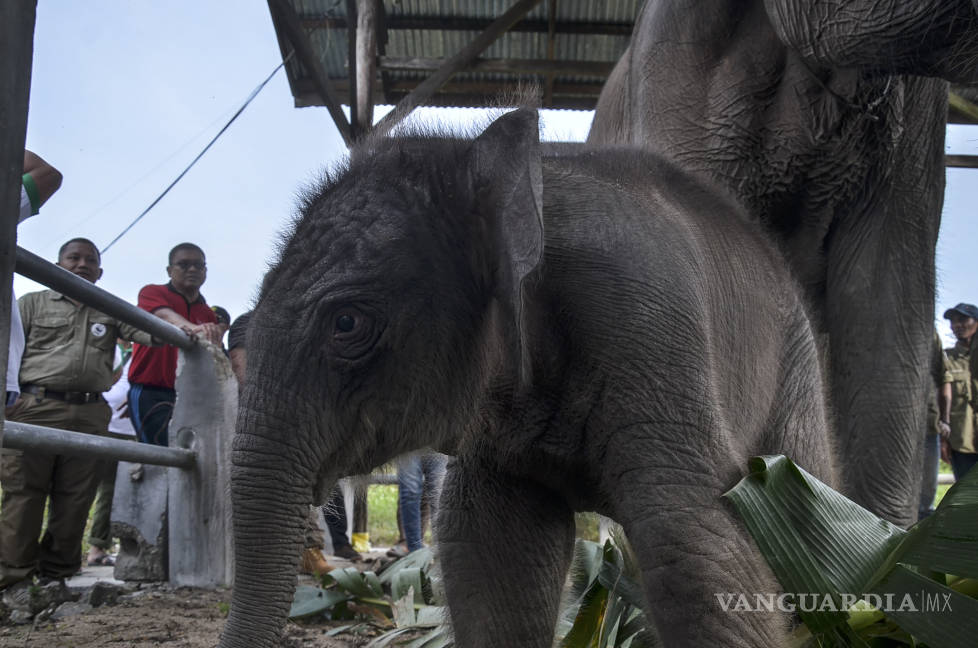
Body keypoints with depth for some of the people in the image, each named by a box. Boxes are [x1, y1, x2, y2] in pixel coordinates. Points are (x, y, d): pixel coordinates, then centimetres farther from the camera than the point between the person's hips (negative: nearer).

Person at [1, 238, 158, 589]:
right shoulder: (33, 303, 15)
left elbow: (147, 330, 3)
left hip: (90, 414, 2)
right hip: (36, 407, -2)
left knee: (75, 498, 4)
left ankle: (58, 574, 13)